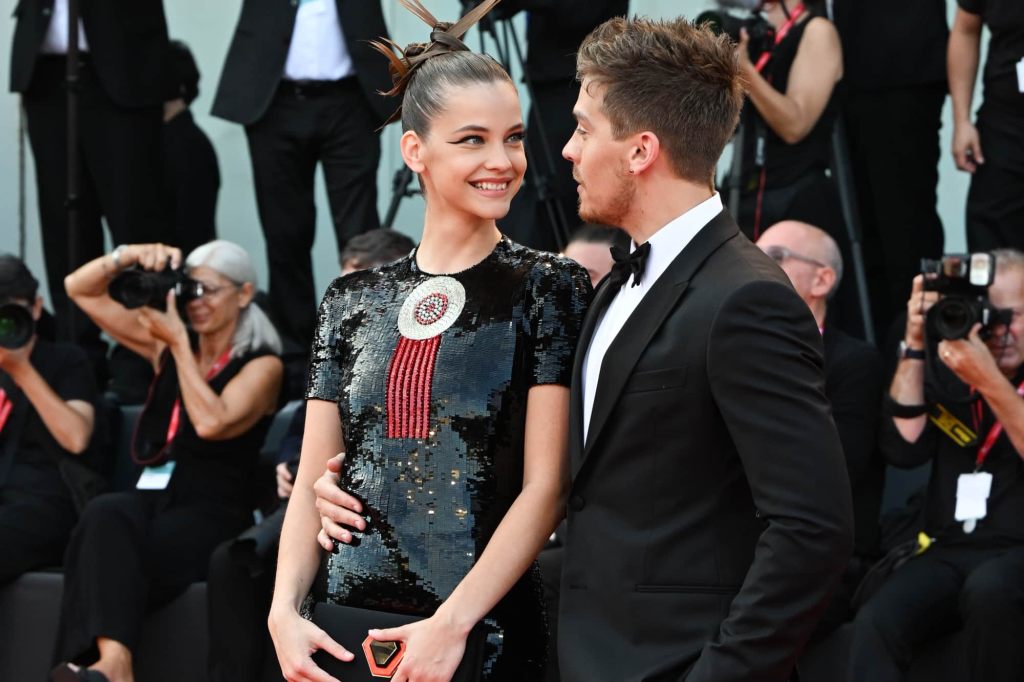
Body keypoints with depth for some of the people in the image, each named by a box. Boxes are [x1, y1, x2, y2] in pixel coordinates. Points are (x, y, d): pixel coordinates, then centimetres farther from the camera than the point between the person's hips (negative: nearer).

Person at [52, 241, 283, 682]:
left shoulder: (262, 365, 4)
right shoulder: (167, 347, 19)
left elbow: (211, 422, -16)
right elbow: (80, 289, 21)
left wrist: (179, 343, -9)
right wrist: (131, 256, 3)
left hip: (211, 517, -4)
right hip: (152, 500, 4)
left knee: (106, 548, -34)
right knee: (106, 515, -35)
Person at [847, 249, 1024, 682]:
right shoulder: (946, 370, 11)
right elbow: (904, 448, 0)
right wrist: (916, 347, -5)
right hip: (952, 550, 3)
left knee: (988, 591, -38)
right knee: (876, 623, -27)